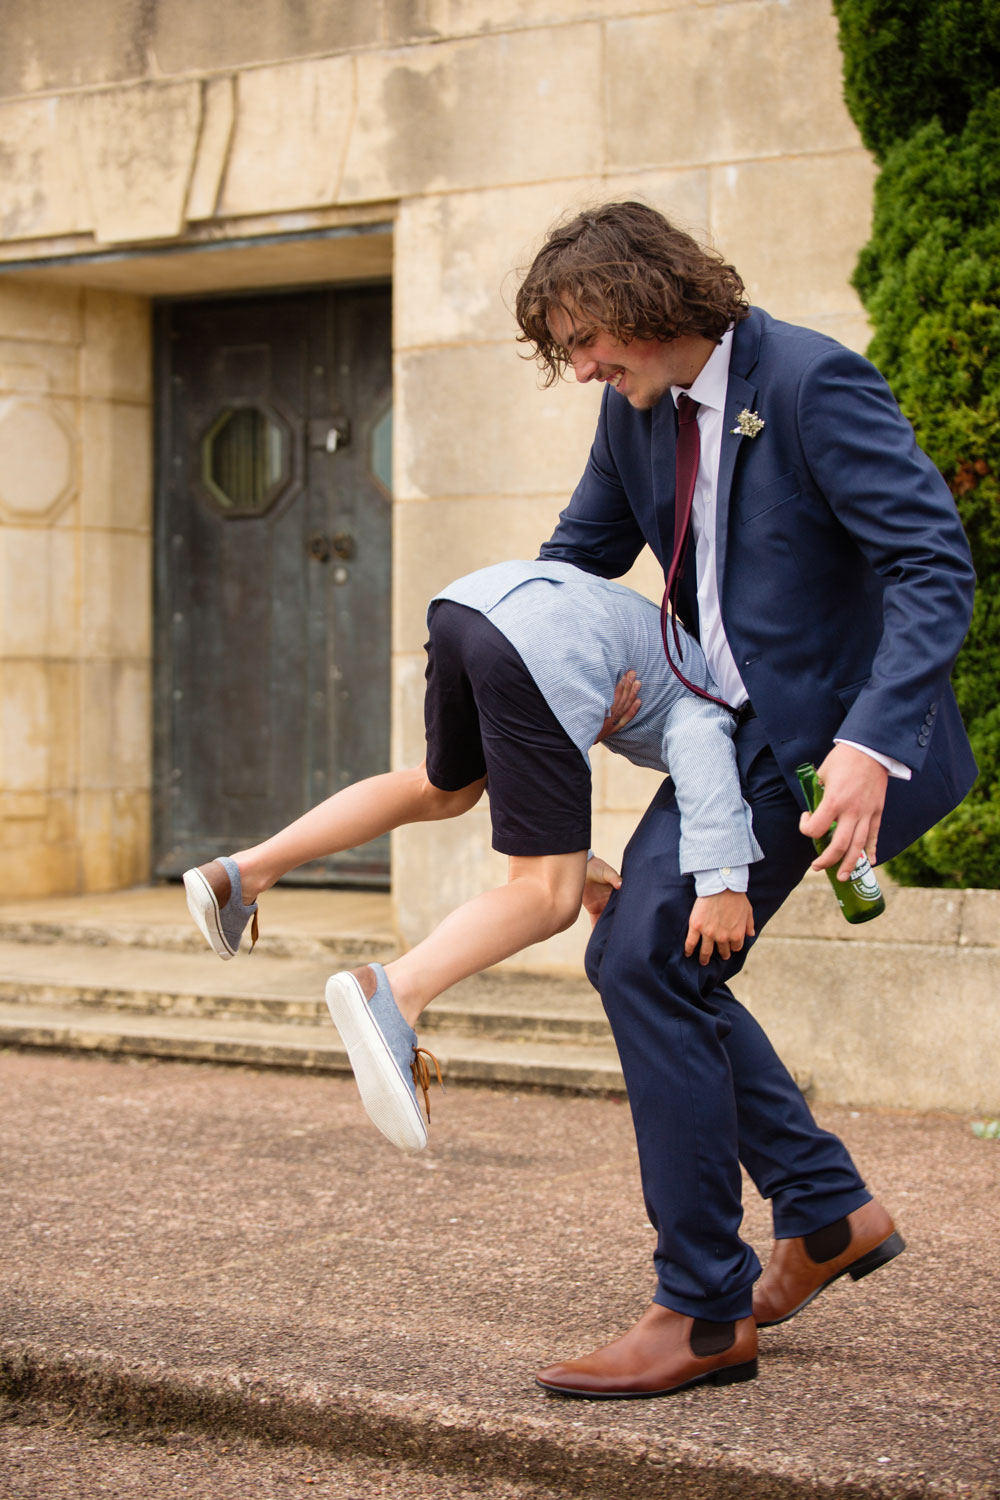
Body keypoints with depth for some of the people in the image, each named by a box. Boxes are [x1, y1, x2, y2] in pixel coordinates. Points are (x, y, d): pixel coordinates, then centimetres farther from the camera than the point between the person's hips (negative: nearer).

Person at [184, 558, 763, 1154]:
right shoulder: (709, 701, 18)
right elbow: (700, 749, -9)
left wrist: (572, 857, 27)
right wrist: (723, 880, -16)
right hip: (540, 652, -8)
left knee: (444, 788, 36)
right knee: (549, 901, -6)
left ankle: (248, 871, 30)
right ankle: (395, 994, -30)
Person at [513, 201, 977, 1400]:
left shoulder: (813, 382, -20)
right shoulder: (640, 405, 5)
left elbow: (936, 565, -24)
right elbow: (578, 558, 20)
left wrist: (872, 742, -36)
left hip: (830, 731, -9)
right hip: (744, 724, 9)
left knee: (647, 959, -16)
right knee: (639, 957, 12)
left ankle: (704, 1315, -7)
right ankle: (828, 1210, 21)